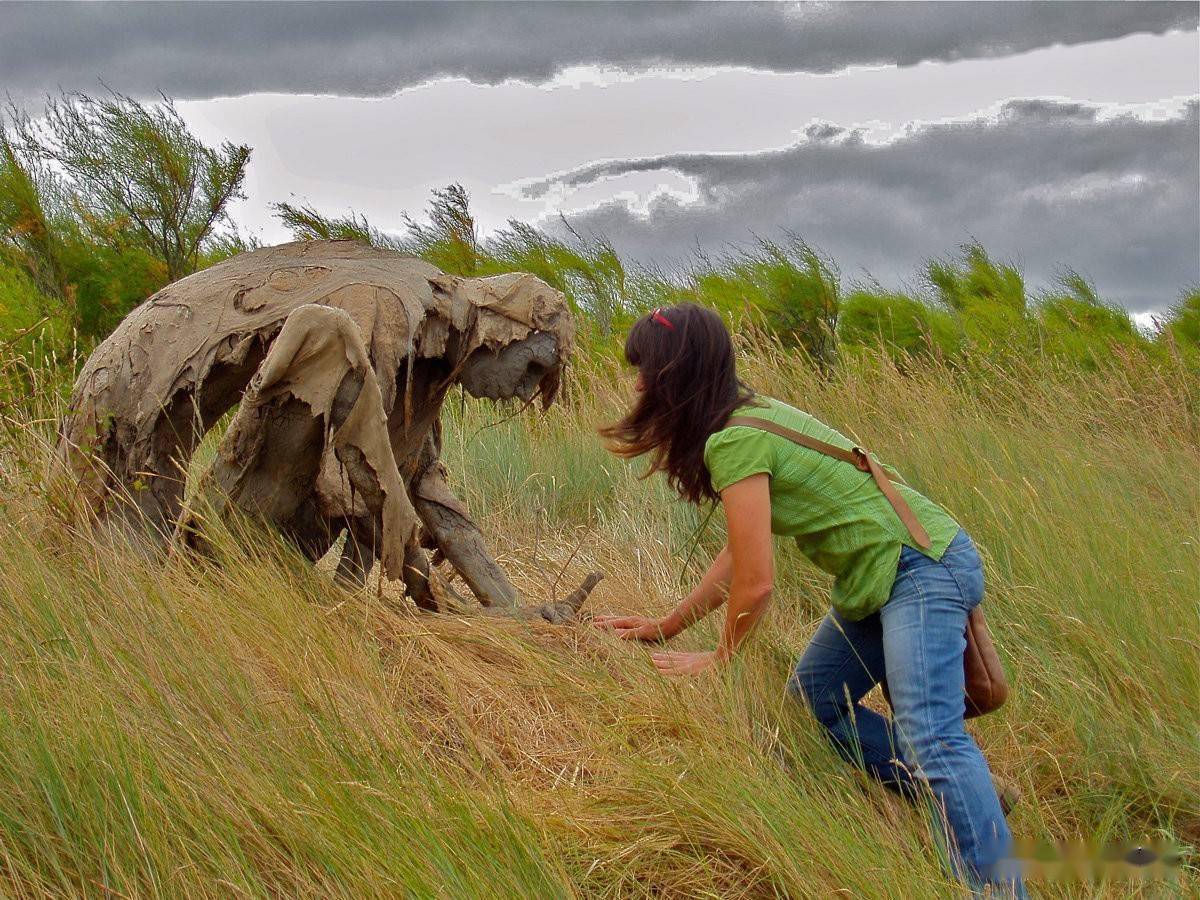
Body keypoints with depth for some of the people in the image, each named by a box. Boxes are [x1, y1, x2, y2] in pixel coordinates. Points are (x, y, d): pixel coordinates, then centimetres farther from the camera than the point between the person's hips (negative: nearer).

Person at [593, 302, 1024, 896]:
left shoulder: (735, 443, -19)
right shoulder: (752, 414, 10)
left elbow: (756, 583, -18)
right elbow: (739, 554, 16)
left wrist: (718, 659, -1)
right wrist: (666, 628, 21)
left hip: (922, 567, -10)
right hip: (875, 580, 10)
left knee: (930, 739, -21)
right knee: (812, 700, 17)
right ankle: (964, 799, 19)